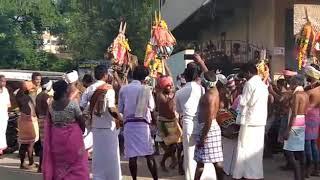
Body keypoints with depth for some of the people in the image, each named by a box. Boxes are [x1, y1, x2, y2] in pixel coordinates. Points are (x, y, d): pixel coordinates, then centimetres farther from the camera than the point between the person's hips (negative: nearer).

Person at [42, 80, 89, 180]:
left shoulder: (51, 105, 0)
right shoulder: (73, 104, -13)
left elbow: (49, 123, 7)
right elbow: (81, 121, -6)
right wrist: (82, 131, 11)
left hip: (56, 139, 5)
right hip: (72, 138, -5)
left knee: (58, 165, 14)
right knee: (76, 165, 5)